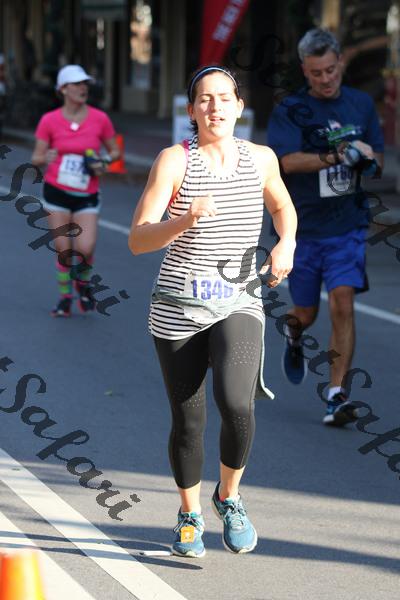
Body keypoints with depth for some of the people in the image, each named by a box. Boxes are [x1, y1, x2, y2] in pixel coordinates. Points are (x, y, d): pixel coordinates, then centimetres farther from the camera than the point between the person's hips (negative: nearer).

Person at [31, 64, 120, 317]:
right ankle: (65, 297, 20)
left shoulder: (100, 119, -3)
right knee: (63, 249, 0)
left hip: (87, 196, 0)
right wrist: (46, 158, -22)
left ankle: (84, 282, 19)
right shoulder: (49, 120, -4)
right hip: (56, 192, 0)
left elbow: (115, 151, 9)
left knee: (85, 249, -14)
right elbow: (36, 158, 1)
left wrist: (104, 161, -13)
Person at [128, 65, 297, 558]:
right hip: (178, 307, -1)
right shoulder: (174, 161, -6)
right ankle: (190, 514, 32)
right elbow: (138, 241, -12)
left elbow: (282, 207, 26)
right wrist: (186, 219, -29)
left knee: (236, 405, -22)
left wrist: (286, 243, 5)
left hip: (238, 304, 1)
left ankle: (229, 497, 6)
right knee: (188, 421, 5)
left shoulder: (261, 159, 4)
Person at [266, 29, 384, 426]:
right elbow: (287, 161, -19)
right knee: (306, 313, 11)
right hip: (303, 226, -1)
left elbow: (376, 160, 14)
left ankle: (338, 395, -11)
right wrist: (336, 157, -30)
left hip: (347, 225, 1)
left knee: (342, 304, -14)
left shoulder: (361, 105, 6)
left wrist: (368, 161, -10)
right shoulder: (289, 111, -4)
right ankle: (293, 335, 48)